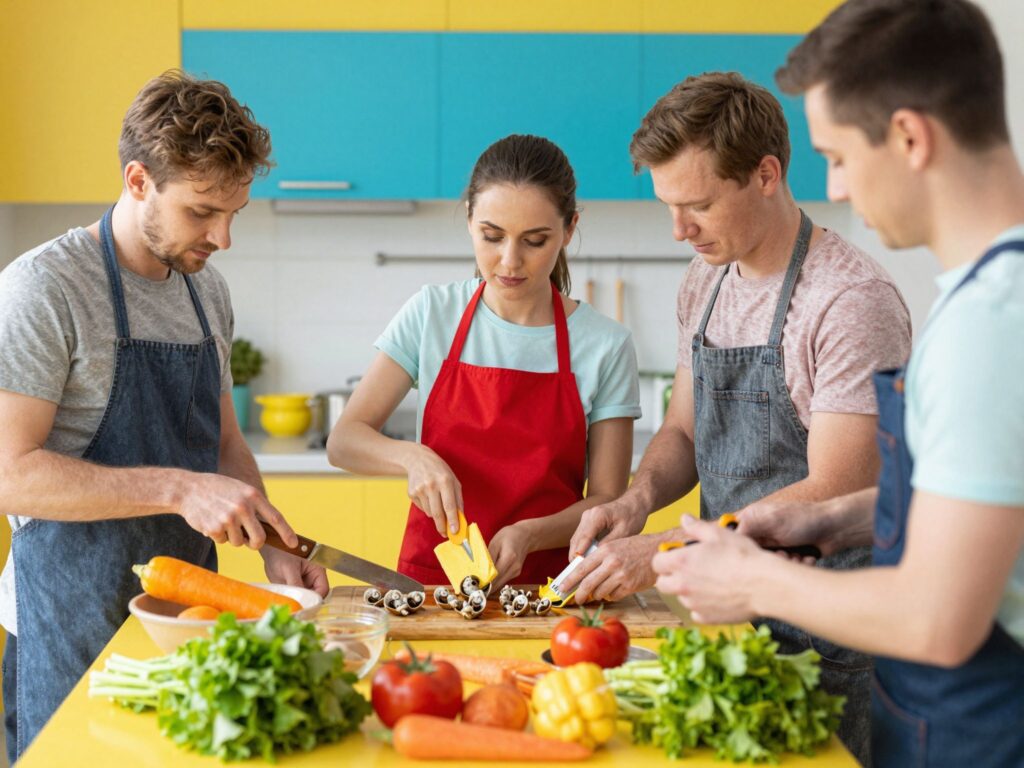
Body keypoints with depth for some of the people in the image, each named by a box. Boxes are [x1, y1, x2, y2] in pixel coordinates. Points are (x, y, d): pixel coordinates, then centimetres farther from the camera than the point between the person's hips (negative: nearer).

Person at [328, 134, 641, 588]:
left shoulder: (605, 346, -1)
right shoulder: (431, 314, 3)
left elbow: (607, 500, 2)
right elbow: (343, 441, 3)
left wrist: (529, 535, -16)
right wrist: (413, 457, -16)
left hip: (547, 581, -1)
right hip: (428, 577, 1)